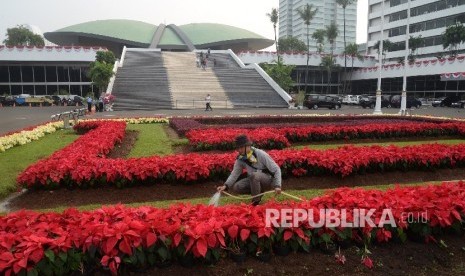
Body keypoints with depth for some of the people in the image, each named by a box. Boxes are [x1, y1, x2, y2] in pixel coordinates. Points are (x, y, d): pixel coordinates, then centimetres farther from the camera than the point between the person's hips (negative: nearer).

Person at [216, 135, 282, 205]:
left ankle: (256, 202, -19)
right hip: (254, 181, 6)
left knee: (254, 175, -36)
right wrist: (225, 185, -28)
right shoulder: (240, 159, -7)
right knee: (235, 187, -14)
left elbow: (276, 169, -18)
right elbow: (234, 174, -11)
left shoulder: (261, 154, -21)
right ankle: (259, 192, 5)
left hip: (268, 179, -5)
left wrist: (277, 185, -28)